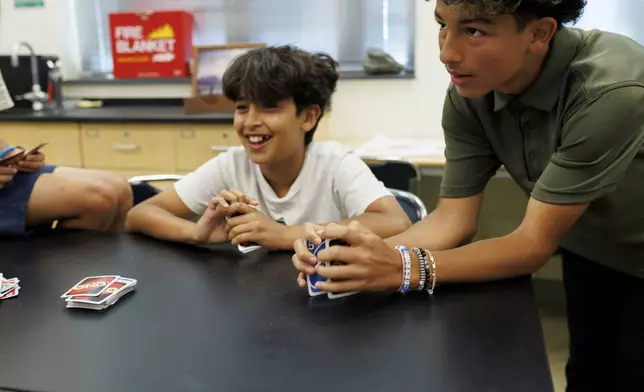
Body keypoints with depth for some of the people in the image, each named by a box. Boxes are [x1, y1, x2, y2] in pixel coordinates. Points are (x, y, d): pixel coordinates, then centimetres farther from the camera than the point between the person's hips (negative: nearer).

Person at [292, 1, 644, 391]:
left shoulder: (612, 90, -36)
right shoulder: (469, 92, -20)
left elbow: (535, 244, -33)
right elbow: (454, 220, -17)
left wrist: (404, 267, -44)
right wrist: (352, 257, -34)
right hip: (589, 253, 4)